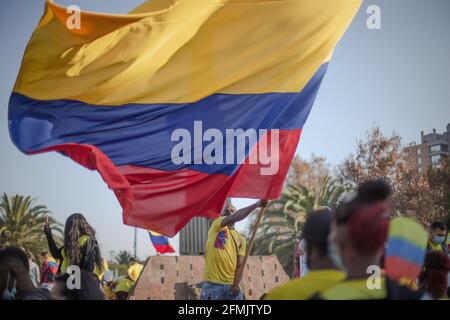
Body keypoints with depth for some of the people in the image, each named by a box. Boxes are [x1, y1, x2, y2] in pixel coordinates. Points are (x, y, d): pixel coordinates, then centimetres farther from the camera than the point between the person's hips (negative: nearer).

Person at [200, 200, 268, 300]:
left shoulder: (240, 239, 15)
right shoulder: (216, 226, 6)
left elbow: (240, 264, 7)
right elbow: (235, 217, -14)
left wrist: (236, 284, -9)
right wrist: (256, 204, -21)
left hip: (231, 285, 4)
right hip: (213, 284, -4)